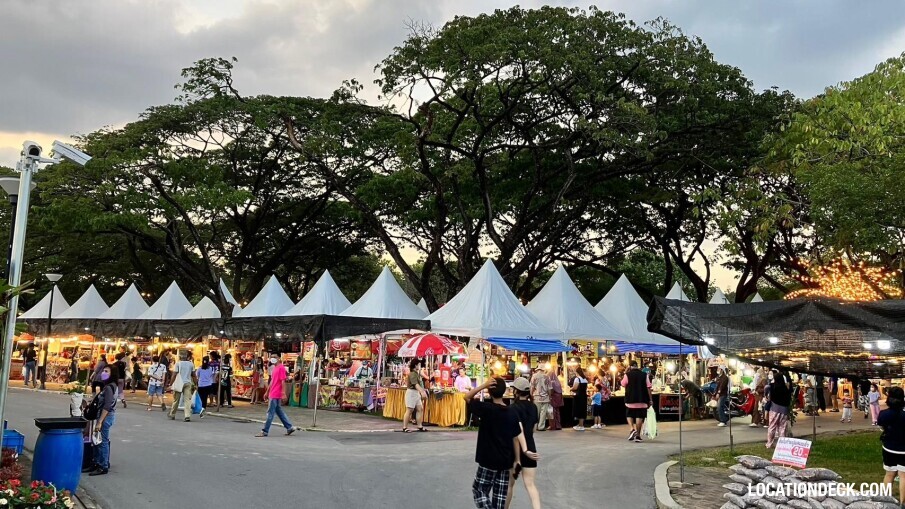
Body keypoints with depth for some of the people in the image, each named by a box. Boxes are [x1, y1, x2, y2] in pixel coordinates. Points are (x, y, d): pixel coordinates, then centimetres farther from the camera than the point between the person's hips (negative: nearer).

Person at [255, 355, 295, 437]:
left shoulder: (281, 368, -13)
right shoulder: (274, 368, 15)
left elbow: (283, 381, -16)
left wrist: (284, 393, -19)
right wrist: (267, 392, 24)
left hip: (276, 394, -10)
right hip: (273, 393, 10)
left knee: (270, 412, -4)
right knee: (279, 411, 13)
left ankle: (265, 431, 1)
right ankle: (290, 427, 18)